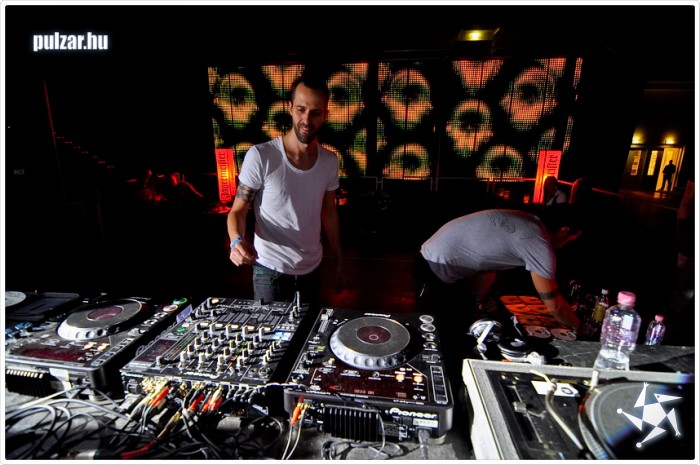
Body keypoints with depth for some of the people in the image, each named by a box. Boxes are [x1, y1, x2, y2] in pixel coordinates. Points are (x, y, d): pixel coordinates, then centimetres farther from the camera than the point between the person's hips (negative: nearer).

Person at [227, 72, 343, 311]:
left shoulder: (330, 161, -2)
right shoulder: (260, 156, -17)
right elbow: (238, 210, -11)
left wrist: (339, 258, 10)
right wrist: (237, 240, -32)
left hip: (312, 268, 5)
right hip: (270, 271, -4)